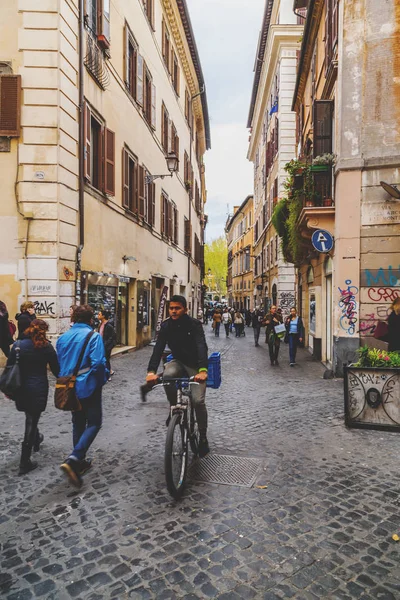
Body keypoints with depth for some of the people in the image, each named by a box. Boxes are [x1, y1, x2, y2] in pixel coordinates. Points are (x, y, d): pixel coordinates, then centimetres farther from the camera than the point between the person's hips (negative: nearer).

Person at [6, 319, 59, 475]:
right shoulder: (46, 347, -8)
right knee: (32, 421, 3)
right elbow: (56, 369, -4)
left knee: (30, 418, 27)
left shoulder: (17, 345, -3)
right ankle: (25, 462, 7)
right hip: (38, 388, -3)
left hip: (21, 388, 4)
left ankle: (36, 440, 50)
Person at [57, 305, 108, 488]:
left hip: (69, 388, 6)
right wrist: (104, 378, -4)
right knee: (94, 423, 4)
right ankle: (73, 460, -12)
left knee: (78, 424, 18)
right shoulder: (93, 336, -13)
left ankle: (79, 462, 27)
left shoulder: (63, 337, 6)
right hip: (88, 386, -6)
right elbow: (98, 363, -21)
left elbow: (59, 364, 12)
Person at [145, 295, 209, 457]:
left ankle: (203, 437, 8)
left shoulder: (194, 324, -19)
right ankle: (174, 407, -5)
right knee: (167, 375, -32)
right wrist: (151, 371, -38)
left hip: (195, 365, -2)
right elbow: (158, 348, -21)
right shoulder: (166, 326, -10)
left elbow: (202, 347, -33)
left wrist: (203, 370, -51)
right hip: (178, 362, 3)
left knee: (198, 400, -15)